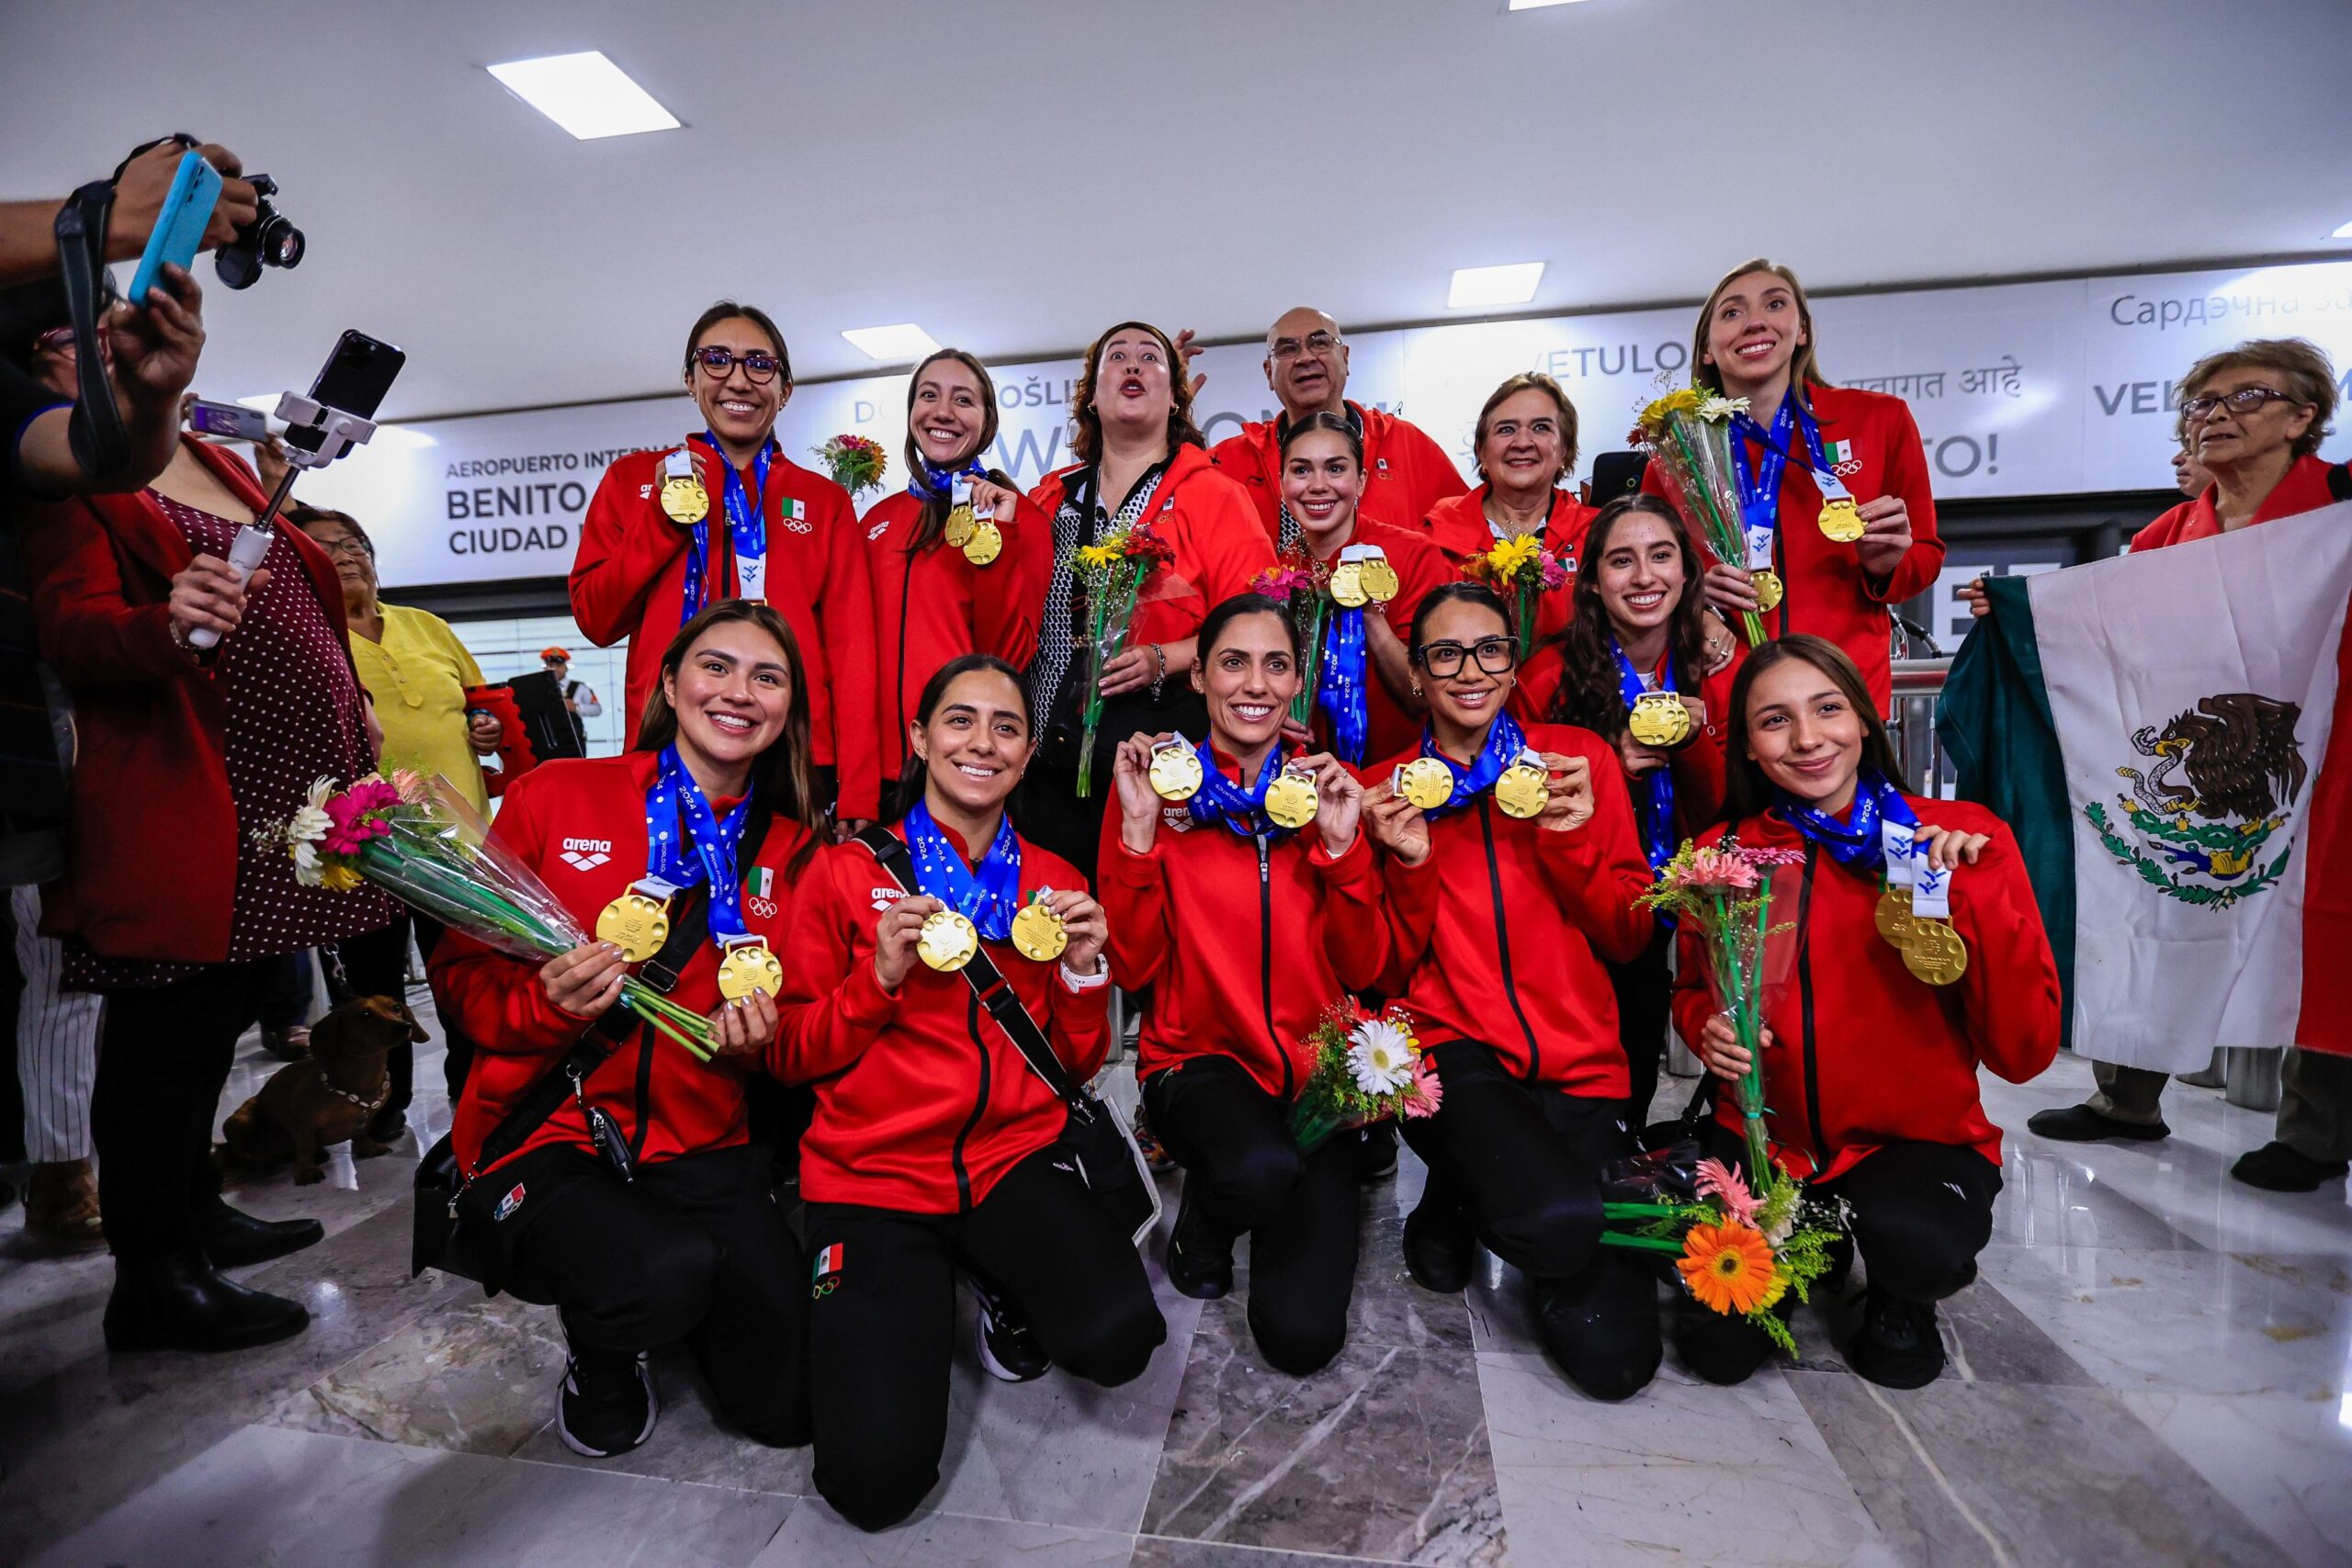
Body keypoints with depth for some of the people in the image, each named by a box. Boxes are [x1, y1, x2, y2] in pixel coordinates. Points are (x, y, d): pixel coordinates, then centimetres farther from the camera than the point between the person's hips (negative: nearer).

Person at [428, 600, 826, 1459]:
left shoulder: (796, 850, 4)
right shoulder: (554, 795, -4)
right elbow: (462, 976, -1)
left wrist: (759, 1041, -10)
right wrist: (545, 1003, -21)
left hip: (703, 1145, 3)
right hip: (547, 1138, -2)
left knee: (789, 1405, -4)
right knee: (670, 1271, -32)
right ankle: (600, 1354, 6)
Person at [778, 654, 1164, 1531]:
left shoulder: (1051, 881, 5)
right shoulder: (849, 873, -3)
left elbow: (1078, 1065, 10)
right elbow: (799, 1058, 0)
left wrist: (1082, 968, -9)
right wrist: (879, 976, -18)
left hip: (1015, 1158, 2)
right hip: (874, 1173, -2)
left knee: (1118, 1337, -25)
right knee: (877, 1479, -15)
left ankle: (1002, 1282, 10)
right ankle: (897, 1311, 17)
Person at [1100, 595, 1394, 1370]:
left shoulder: (1327, 790, 2)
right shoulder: (1157, 781, -4)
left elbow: (1364, 970, -2)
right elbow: (1133, 967, -9)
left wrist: (1342, 846, -16)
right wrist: (1138, 828, -20)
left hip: (1312, 1070, 2)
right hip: (1199, 1061, -1)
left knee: (1303, 1335, -12)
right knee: (1262, 1170, -35)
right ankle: (1202, 1222, 4)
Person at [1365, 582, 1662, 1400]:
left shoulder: (1579, 758, 4)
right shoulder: (1388, 789, 3)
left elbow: (1628, 938, 3)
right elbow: (1393, 971, 2)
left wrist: (1576, 840, -14)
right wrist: (1411, 864, -15)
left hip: (1578, 1063, 2)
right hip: (1454, 1055, -1)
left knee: (1615, 1359, -7)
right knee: (1558, 1218, -32)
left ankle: (1471, 1192, 17)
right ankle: (1459, 1199, 2)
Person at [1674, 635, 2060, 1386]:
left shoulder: (1965, 838, -9)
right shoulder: (1724, 853, -6)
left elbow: (2025, 1051, -13)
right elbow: (1692, 991, 10)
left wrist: (1978, 893, -23)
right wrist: (1709, 1027, -13)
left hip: (1921, 1138, -1)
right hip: (1766, 1135, 1)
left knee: (1910, 1238, -33)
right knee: (1718, 1345, -12)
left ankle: (1903, 1293, 6)